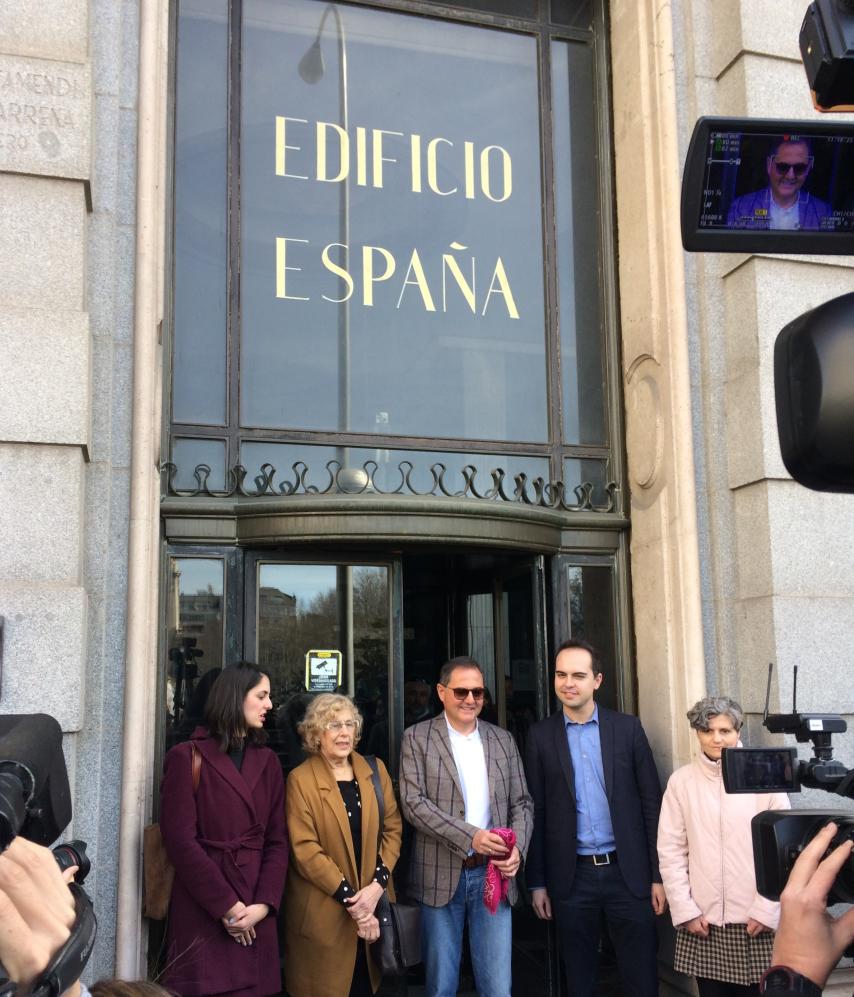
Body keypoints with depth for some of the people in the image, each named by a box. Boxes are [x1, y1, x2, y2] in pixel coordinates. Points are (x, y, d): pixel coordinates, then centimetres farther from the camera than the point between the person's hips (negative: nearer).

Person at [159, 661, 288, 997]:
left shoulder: (267, 762, 13)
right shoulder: (187, 757, -3)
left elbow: (277, 840, 7)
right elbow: (180, 840, -10)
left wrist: (264, 904, -7)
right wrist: (226, 905, -12)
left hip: (255, 918, 4)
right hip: (201, 912, -4)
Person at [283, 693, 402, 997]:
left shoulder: (375, 770, 5)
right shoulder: (300, 780, -9)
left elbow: (392, 828, 4)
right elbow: (305, 849, -13)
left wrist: (377, 884, -10)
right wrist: (350, 899, -15)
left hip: (374, 902, 4)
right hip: (322, 910, -4)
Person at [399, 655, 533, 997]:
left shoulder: (502, 739, 10)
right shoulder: (417, 738, 0)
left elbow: (521, 802, 10)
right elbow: (413, 802, -10)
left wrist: (517, 848, -9)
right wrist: (469, 836, -20)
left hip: (493, 874, 2)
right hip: (441, 875, -2)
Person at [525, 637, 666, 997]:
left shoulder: (627, 728, 1)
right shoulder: (541, 736, 1)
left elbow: (651, 803, 2)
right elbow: (535, 812, 3)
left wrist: (658, 874, -1)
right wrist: (537, 883, 2)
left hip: (627, 873, 0)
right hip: (572, 877, 0)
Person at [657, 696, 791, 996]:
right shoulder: (681, 781, 1)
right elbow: (671, 851, 2)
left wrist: (766, 910, -6)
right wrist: (685, 911, -3)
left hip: (758, 920, -1)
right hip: (702, 920, 1)